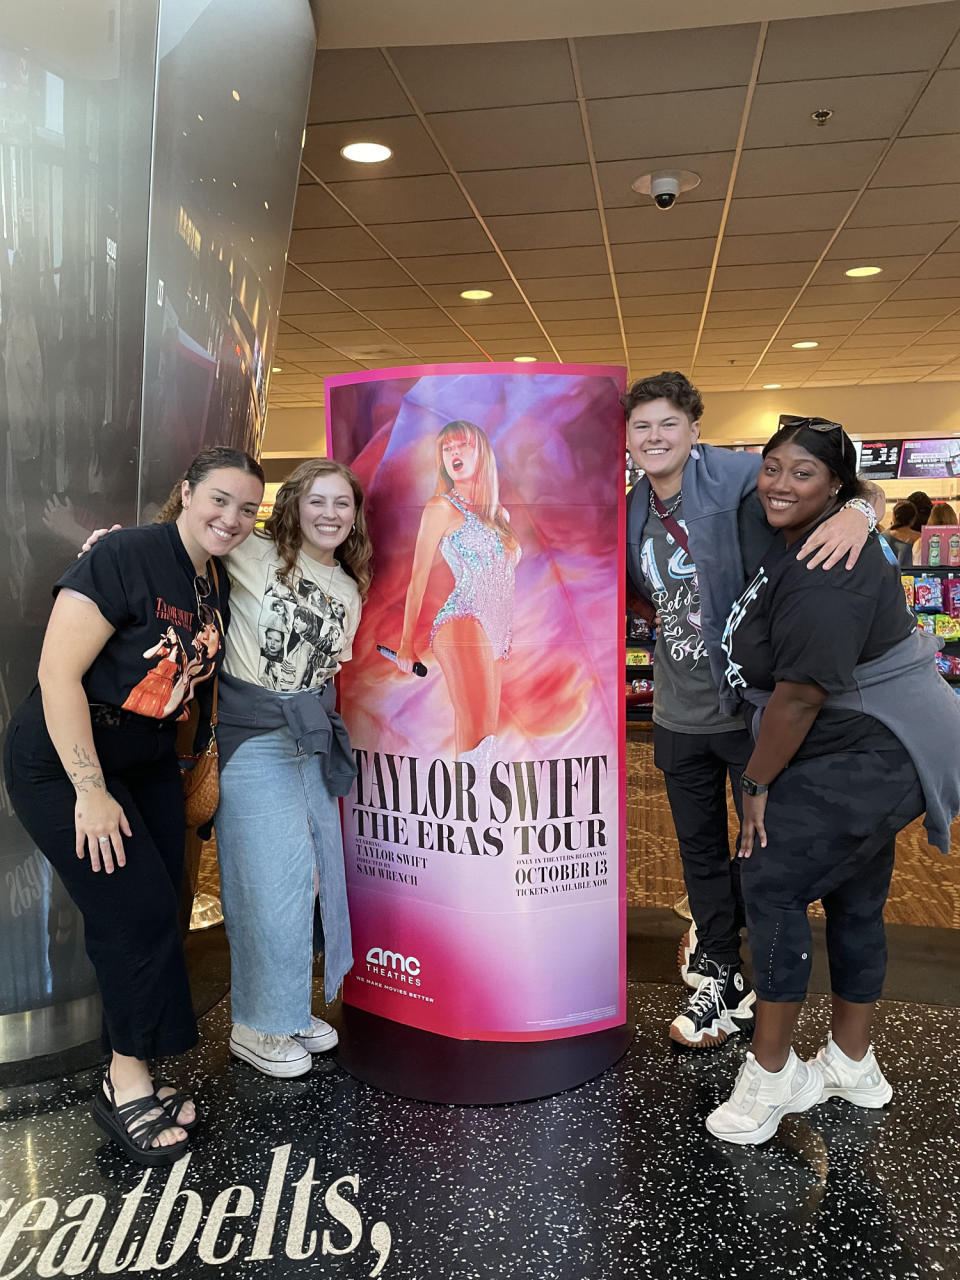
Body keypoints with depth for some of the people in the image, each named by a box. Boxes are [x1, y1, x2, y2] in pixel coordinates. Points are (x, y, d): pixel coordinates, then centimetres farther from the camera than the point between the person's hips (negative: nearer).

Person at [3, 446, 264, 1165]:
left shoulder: (219, 586, 4)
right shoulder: (125, 558, -21)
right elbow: (58, 673, -23)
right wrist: (90, 792, -22)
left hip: (149, 762, 7)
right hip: (64, 763, -7)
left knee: (158, 916, 7)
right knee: (138, 914, -7)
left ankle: (131, 1079, 23)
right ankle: (128, 1086, 14)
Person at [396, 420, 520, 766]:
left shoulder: (498, 514, 21)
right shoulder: (443, 506, 2)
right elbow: (418, 577, 2)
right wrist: (407, 643, 1)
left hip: (498, 632, 7)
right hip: (463, 621, -7)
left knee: (483, 730, 5)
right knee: (476, 729, -18)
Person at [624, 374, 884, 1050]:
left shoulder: (736, 477, -15)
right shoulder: (636, 512, 5)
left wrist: (856, 510, -37)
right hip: (681, 710, 6)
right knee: (700, 847, 18)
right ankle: (721, 974, 38)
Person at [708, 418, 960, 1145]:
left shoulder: (826, 571, -24)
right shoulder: (798, 541, 8)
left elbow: (799, 695, -24)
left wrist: (758, 784, -13)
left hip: (863, 759, -11)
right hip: (877, 753, 11)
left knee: (773, 884, -9)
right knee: (853, 901, 16)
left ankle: (771, 1075, 5)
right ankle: (853, 1069, 31)